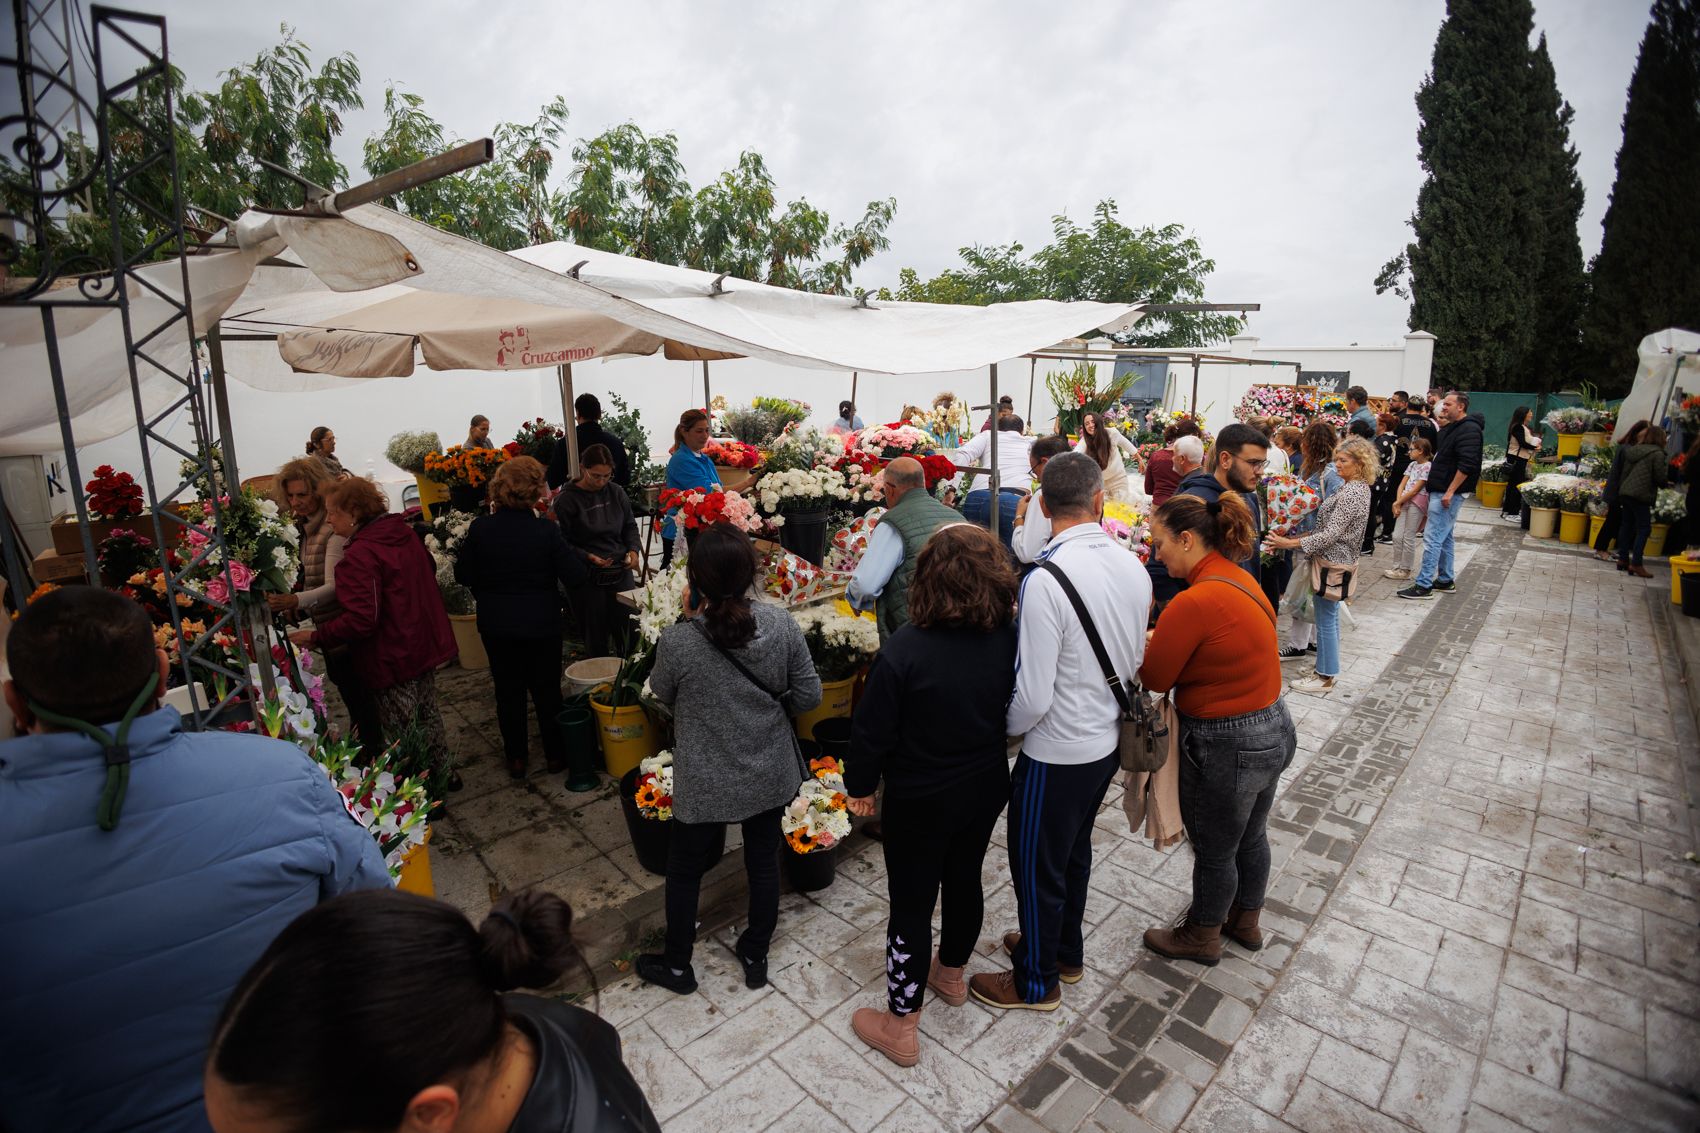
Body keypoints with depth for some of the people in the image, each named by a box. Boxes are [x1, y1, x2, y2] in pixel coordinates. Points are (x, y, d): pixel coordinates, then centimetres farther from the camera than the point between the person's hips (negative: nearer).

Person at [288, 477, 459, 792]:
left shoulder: (359, 555, -23)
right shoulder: (405, 534, 3)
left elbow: (360, 620, -28)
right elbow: (429, 571, 19)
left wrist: (316, 637, -16)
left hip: (394, 658, -9)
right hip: (425, 644, 9)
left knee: (402, 734, 7)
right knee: (427, 713, 24)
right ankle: (443, 774, 38)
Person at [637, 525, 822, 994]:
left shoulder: (676, 642, -26)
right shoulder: (780, 623, -18)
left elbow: (662, 693, -4)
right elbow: (808, 694, -10)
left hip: (705, 783, -2)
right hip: (770, 774, 3)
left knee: (685, 870, 22)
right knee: (764, 860, 24)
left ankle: (676, 965, 45)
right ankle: (756, 956, 45)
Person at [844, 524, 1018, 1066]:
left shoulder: (903, 650, -29)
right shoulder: (1009, 639, -14)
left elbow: (872, 730, -19)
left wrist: (860, 785, -3)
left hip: (921, 800, -5)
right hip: (986, 788, 5)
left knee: (912, 903, 11)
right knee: (964, 879, 25)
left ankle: (901, 1026, 29)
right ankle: (952, 974, 51)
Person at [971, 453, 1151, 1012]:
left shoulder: (1045, 580, -29)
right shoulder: (1134, 567, -5)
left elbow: (1033, 697, -26)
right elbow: (1135, 661, 7)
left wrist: (1001, 729, -7)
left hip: (1058, 753, -7)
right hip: (1110, 740, 8)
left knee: (1037, 865, 14)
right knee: (1075, 850, 27)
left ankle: (1036, 981, 36)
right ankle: (1065, 951, 49)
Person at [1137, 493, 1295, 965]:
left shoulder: (1193, 602, -29)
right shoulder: (1237, 577, 0)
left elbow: (1155, 678, -19)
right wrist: (1160, 637, -2)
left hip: (1227, 748, -9)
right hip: (1272, 730, 9)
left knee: (1214, 851, 15)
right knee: (1250, 837, 28)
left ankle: (1202, 938, 39)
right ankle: (1246, 921, 51)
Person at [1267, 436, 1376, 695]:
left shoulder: (1352, 493, -22)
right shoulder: (1357, 488, 10)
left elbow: (1330, 534, -26)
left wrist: (1291, 543, -27)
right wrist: (1302, 535, 12)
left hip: (1332, 562, -10)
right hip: (1336, 559, 10)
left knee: (1326, 620, -1)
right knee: (1330, 617, 18)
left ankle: (1325, 677, 8)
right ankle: (1327, 667, 29)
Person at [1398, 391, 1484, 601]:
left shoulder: (1469, 430, -14)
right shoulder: (1451, 428, 17)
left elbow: (1467, 465, -23)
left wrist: (1450, 491, -24)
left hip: (1449, 494, -11)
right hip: (1440, 491, 11)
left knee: (1432, 538, -11)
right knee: (1444, 537, 16)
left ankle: (1424, 585, -9)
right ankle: (1445, 581, 25)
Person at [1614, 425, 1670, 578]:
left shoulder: (1632, 450, 11)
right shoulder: (1657, 454, -8)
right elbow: (1661, 477, -9)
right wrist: (1667, 467, 10)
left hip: (1625, 492, 7)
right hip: (1640, 495, -7)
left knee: (1627, 525, 15)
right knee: (1644, 529, -3)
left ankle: (1623, 559, 19)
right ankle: (1636, 564, -8)